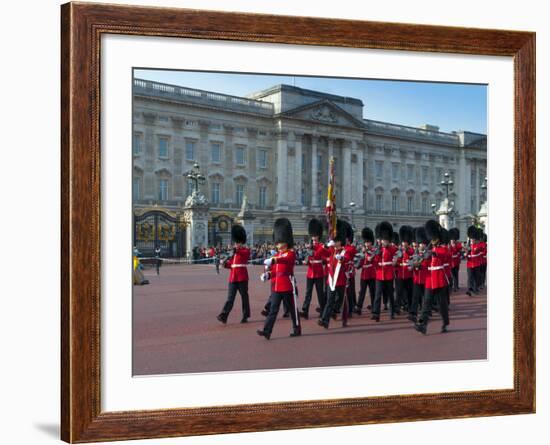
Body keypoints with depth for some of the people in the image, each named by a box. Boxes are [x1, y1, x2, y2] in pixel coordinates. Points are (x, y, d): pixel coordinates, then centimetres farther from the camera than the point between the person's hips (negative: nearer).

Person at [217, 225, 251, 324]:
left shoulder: (246, 250, 1)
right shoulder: (233, 252, 16)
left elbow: (245, 254, -24)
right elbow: (230, 264, 14)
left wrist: (237, 249, -34)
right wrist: (225, 263, -5)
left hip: (242, 277, -4)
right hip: (232, 277, 4)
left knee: (244, 296, 5)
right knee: (230, 298, -2)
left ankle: (245, 316, 15)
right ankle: (223, 316, -12)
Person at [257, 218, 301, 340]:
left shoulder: (291, 253, -7)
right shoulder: (276, 255, 14)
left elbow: (285, 259, -31)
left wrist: (273, 260, -48)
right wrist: (267, 275, -6)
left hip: (288, 286, -6)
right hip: (276, 286, 6)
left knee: (292, 308, 7)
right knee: (273, 309, -2)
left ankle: (297, 329, 22)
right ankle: (267, 331, -8)